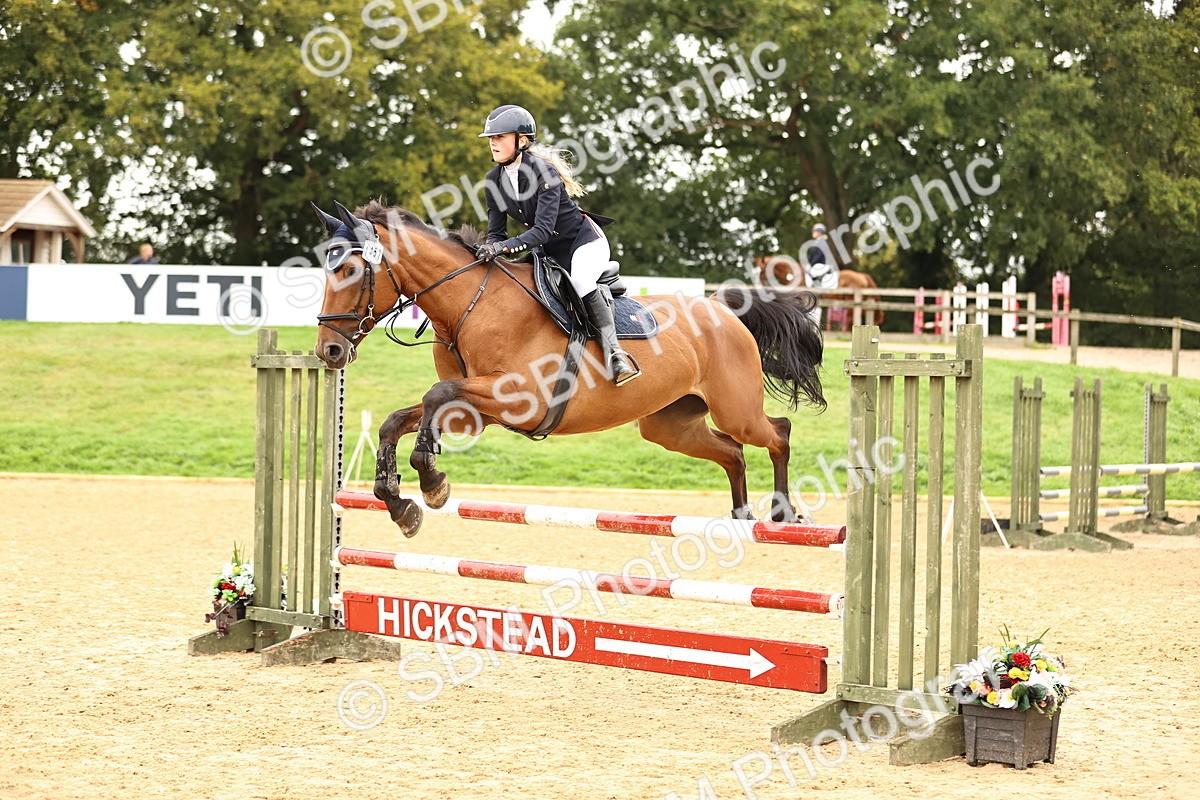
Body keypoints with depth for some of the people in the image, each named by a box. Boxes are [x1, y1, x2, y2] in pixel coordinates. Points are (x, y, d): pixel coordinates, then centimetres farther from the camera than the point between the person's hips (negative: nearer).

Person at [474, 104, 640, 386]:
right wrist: (489, 249, -24)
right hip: (550, 252, 8)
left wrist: (505, 246, -45)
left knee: (580, 282, -36)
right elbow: (496, 231, -1)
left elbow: (543, 230, -32)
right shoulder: (495, 179, -3)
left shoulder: (544, 172, -25)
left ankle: (613, 349, -31)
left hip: (584, 241, -8)